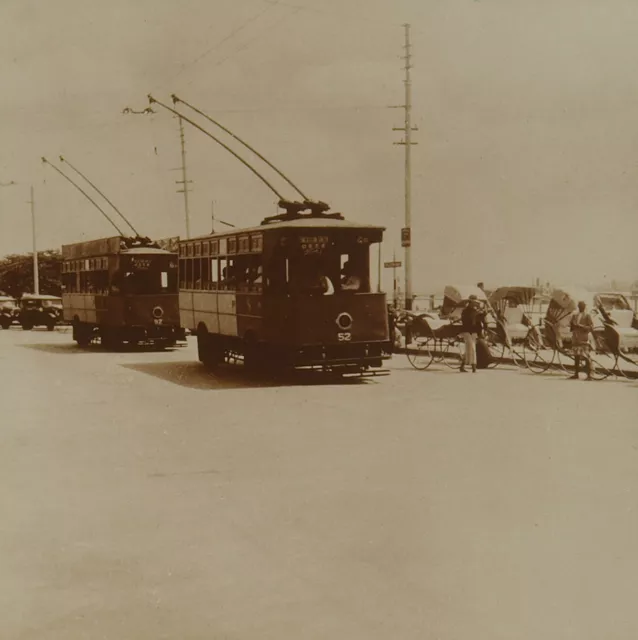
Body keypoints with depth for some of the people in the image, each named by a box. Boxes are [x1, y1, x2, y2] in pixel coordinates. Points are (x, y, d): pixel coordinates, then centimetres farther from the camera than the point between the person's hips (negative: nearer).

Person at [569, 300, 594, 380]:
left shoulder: (587, 316, -1)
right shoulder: (575, 315, 15)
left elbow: (591, 328, -8)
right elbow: (571, 325, 22)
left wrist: (580, 326, -17)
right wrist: (572, 326, -1)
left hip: (584, 339, -6)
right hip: (575, 338, 6)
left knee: (586, 357, -8)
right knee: (576, 356, 9)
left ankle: (589, 375, -7)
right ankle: (576, 373, 16)